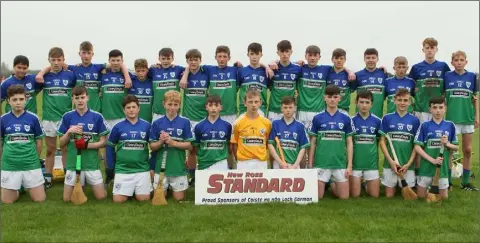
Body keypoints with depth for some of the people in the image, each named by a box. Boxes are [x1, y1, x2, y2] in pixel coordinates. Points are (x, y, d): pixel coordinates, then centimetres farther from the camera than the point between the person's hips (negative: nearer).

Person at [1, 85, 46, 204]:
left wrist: (34, 159, 10)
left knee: (40, 199, 2)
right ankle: (19, 188, 35)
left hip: (31, 165, 0)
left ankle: (27, 185, 31)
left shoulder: (33, 118, -3)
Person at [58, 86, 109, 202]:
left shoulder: (97, 117, -5)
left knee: (101, 197, 4)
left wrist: (87, 145, -16)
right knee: (67, 199, 5)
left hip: (91, 163, -1)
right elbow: (61, 143, 4)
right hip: (73, 163, 1)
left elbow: (103, 142, -1)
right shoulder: (67, 117, 0)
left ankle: (87, 181, 33)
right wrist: (69, 132, -14)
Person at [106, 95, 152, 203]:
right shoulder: (118, 127, 0)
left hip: (142, 169, 0)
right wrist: (110, 167, 7)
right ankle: (129, 190, 26)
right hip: (122, 169, 0)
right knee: (118, 199, -6)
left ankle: (138, 189, 28)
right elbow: (110, 146, 9)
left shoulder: (147, 126, 0)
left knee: (144, 198, -5)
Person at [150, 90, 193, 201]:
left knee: (179, 198, 8)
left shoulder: (185, 122, -5)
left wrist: (173, 143, -19)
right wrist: (161, 142, -20)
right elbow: (152, 146, 1)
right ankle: (166, 187, 39)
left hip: (178, 167, -1)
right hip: (161, 167, 1)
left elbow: (189, 145, -5)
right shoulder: (157, 123, -2)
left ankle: (173, 187, 39)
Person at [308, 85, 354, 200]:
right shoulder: (317, 118, 0)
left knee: (344, 197, 5)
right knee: (318, 196, 1)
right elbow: (312, 143, 4)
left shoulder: (346, 118, 3)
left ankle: (333, 185, 35)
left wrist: (349, 165, 0)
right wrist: (310, 165, 1)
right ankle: (327, 184, 33)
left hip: (340, 163, 1)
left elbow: (349, 143, 6)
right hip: (321, 162, -1)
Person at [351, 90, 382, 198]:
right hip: (355, 162, -2)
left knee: (374, 195, 4)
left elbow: (379, 141, 11)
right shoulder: (352, 120, -5)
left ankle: (367, 185, 34)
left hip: (372, 162, 2)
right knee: (354, 195, 0)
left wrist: (372, 152, 2)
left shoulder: (377, 121, 0)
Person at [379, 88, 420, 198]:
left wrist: (409, 163, -8)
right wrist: (391, 161, -9)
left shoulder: (414, 120, 1)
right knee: (389, 195, 3)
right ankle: (395, 184, 33)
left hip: (408, 164, 0)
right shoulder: (387, 118, 0)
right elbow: (382, 141, 1)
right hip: (390, 163, 0)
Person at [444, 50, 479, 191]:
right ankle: (448, 181, 13)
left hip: (468, 118, 2)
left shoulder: (472, 76, 3)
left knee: (467, 150, 7)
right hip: (451, 118, -2)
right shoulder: (447, 76, -1)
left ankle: (465, 182, 17)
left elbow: (475, 98, 7)